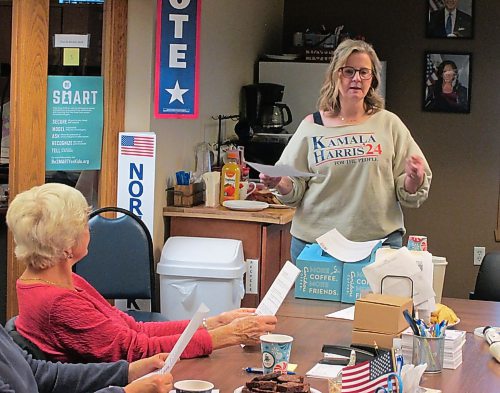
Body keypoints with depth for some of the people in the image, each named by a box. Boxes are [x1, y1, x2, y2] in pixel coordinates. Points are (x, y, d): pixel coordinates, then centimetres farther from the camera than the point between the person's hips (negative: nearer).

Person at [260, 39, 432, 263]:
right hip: (314, 241, 0)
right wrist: (279, 184, -12)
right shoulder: (312, 127, 6)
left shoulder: (389, 124, 7)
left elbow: (407, 194, 7)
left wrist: (414, 179, -14)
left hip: (379, 240, 0)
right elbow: (295, 191, 8)